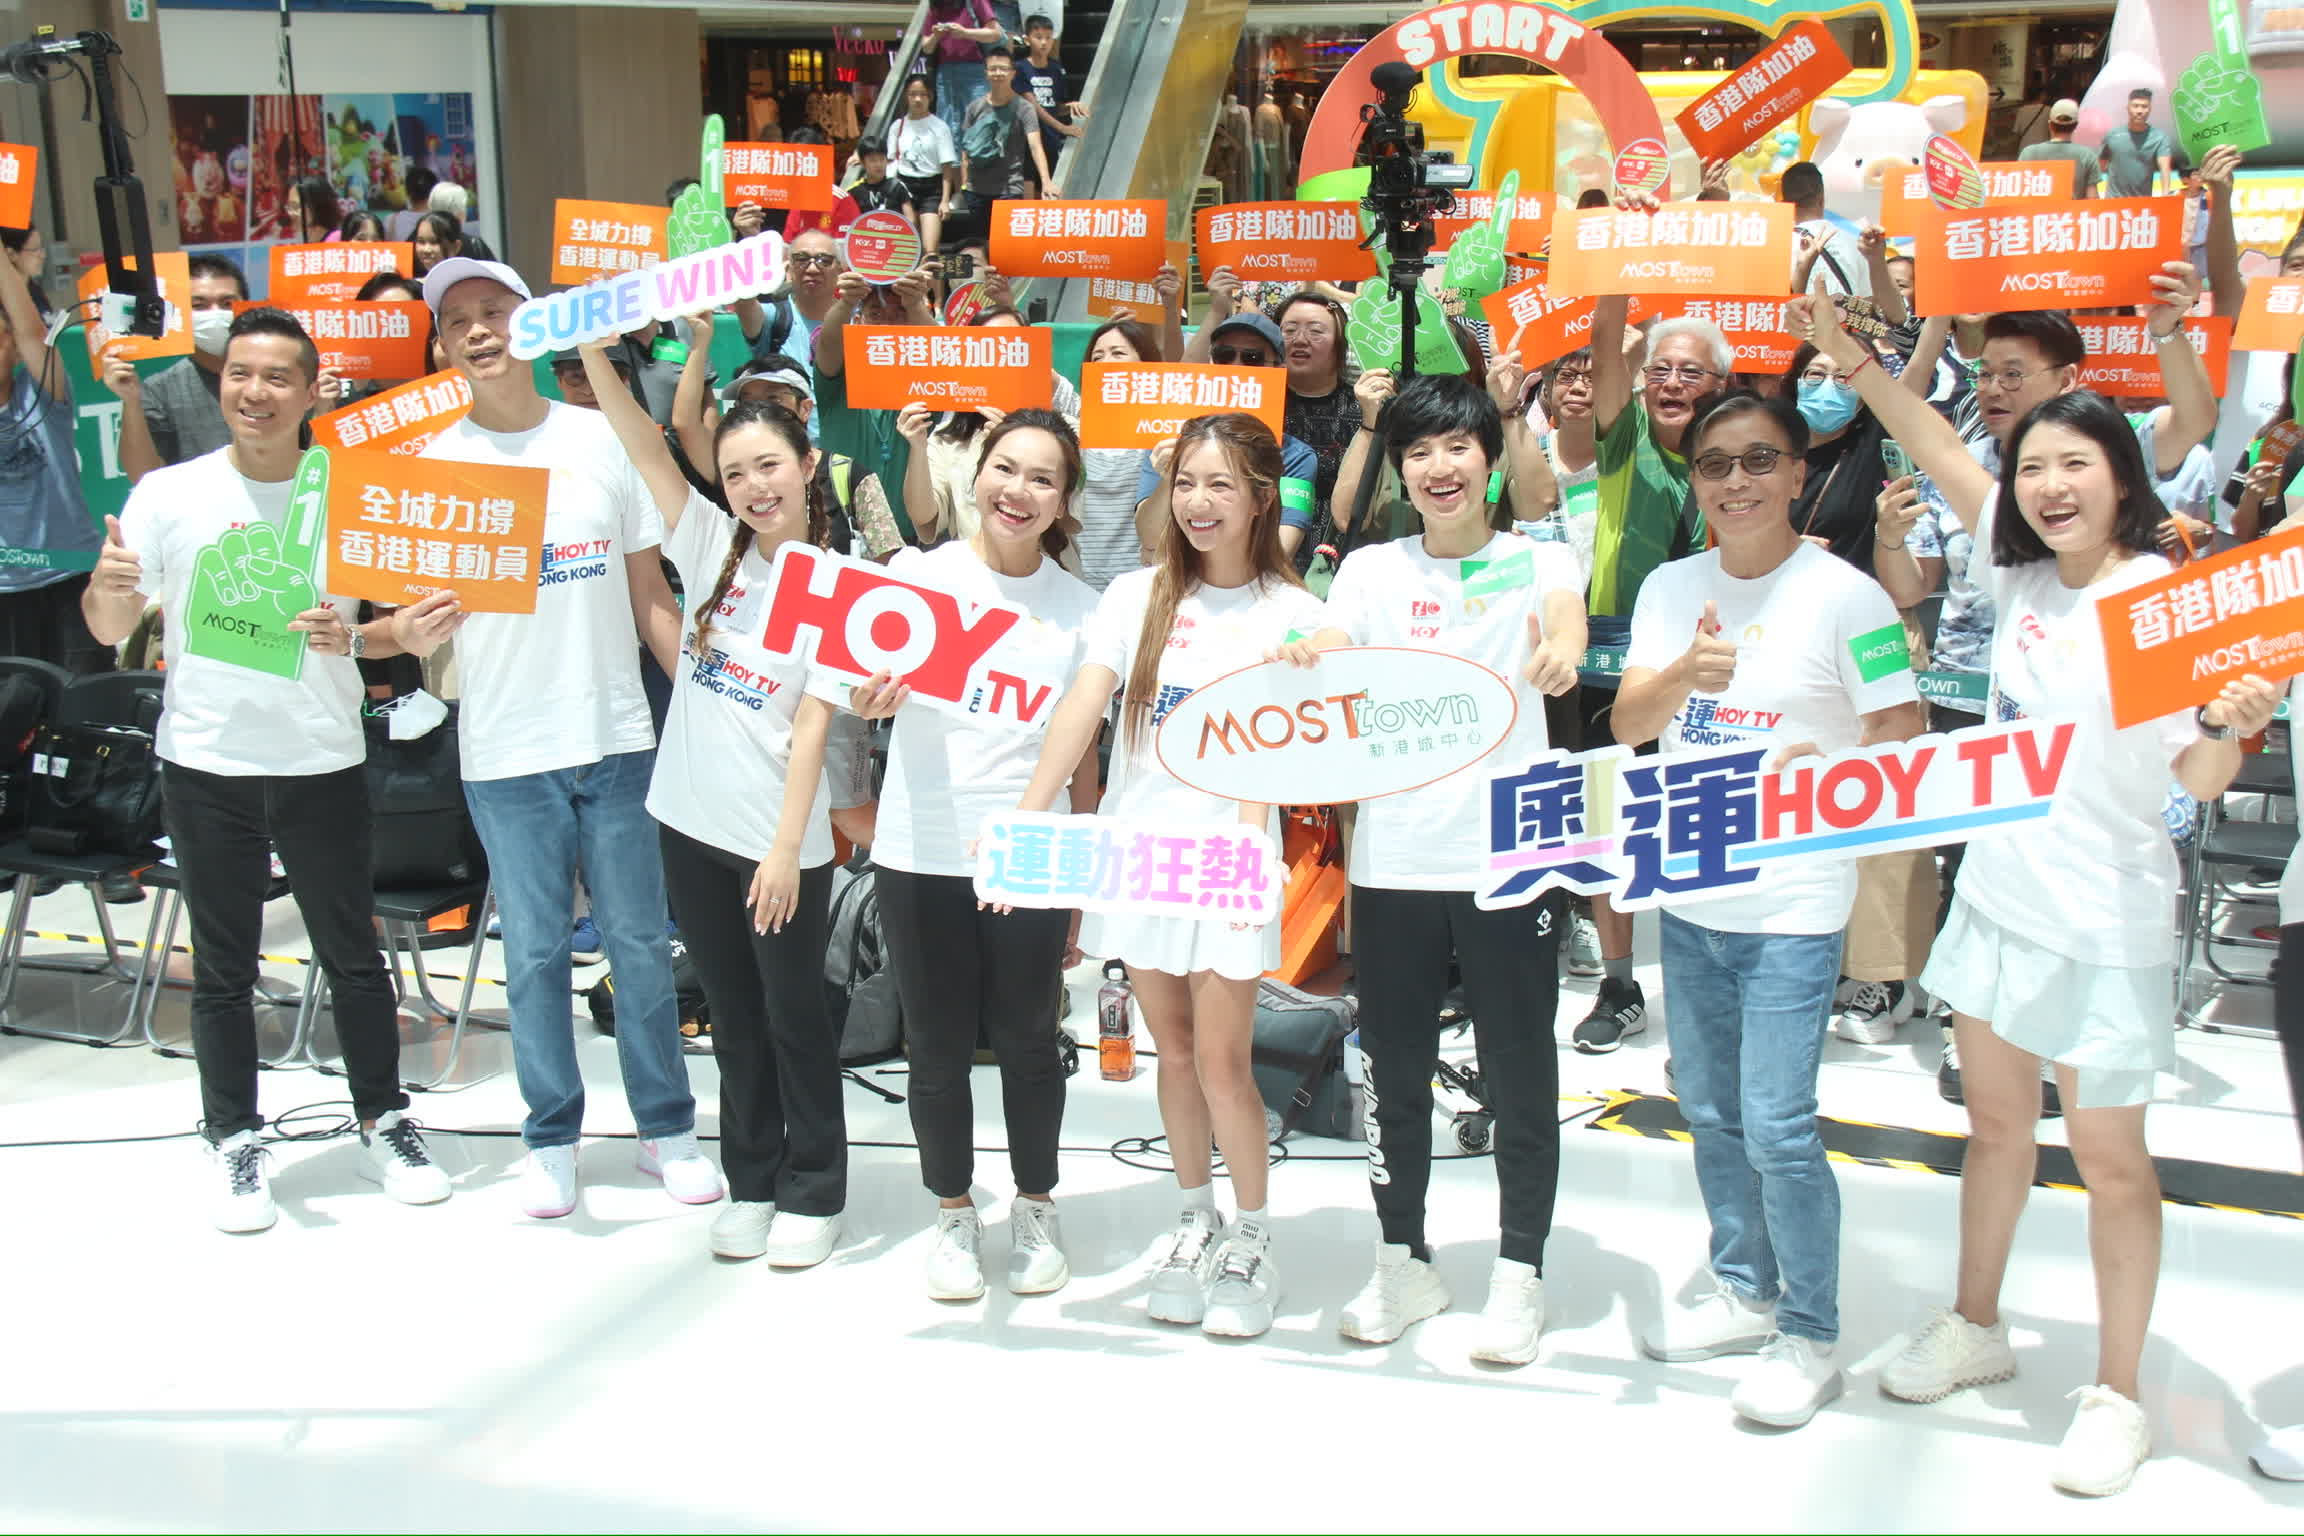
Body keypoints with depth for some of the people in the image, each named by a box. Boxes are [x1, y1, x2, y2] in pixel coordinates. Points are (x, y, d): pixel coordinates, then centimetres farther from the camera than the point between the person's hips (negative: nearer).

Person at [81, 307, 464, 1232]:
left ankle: (384, 1125, 24)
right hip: (207, 765, 0)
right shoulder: (168, 495, -3)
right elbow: (110, 630, 0)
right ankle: (234, 1143, 22)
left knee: (353, 957, 10)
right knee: (223, 969, 10)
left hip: (322, 763, 0)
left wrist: (357, 637, -14)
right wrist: (109, 585, -22)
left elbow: (385, 625, 8)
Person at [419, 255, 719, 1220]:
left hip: (617, 737, 0)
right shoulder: (434, 464, 3)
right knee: (535, 951, 6)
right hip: (506, 751, 0)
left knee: (640, 942, 6)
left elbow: (650, 596, 8)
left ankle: (667, 1129, 20)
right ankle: (551, 1140, 20)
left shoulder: (601, 440, 4)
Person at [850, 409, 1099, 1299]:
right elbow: (876, 678, -14)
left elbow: (1084, 758, 7)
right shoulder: (919, 574, 0)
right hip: (920, 856, 0)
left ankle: (1035, 1208, 30)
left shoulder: (1079, 609, 4)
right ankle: (954, 1214, 28)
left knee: (1027, 1040, 9)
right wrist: (876, 696, -39)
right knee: (938, 1043, 9)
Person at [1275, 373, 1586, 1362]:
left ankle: (1519, 1275, 19)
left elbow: (1565, 616, -20)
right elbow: (1326, 656, -7)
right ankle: (1403, 1262, 27)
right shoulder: (1371, 570, 9)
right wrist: (1305, 658, -32)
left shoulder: (1537, 560, 3)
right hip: (1392, 860, 2)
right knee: (1394, 1073, 11)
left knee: (1519, 1076, 5)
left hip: (1509, 858, -2)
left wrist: (1558, 652, -44)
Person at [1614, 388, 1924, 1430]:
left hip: (1793, 903, -5)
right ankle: (1742, 1292, 35)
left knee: (1776, 1125, -6)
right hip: (1688, 892, 6)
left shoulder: (1843, 595, -9)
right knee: (1709, 1111, 16)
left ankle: (1810, 1335, 12)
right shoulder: (1671, 589, 5)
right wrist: (1684, 674, -22)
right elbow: (1627, 722, -4)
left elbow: (1906, 736, -8)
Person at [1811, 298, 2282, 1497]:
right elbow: (1936, 449, 7)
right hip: (1999, 890, 6)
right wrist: (1845, 353, 3)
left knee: (2107, 1152, 5)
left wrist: (2234, 725, -37)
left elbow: (2200, 783, -16)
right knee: (1994, 1119, 19)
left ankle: (2116, 1395, 18)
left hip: (2105, 916, -6)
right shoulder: (2021, 573, 1)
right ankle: (1974, 1327, 37)